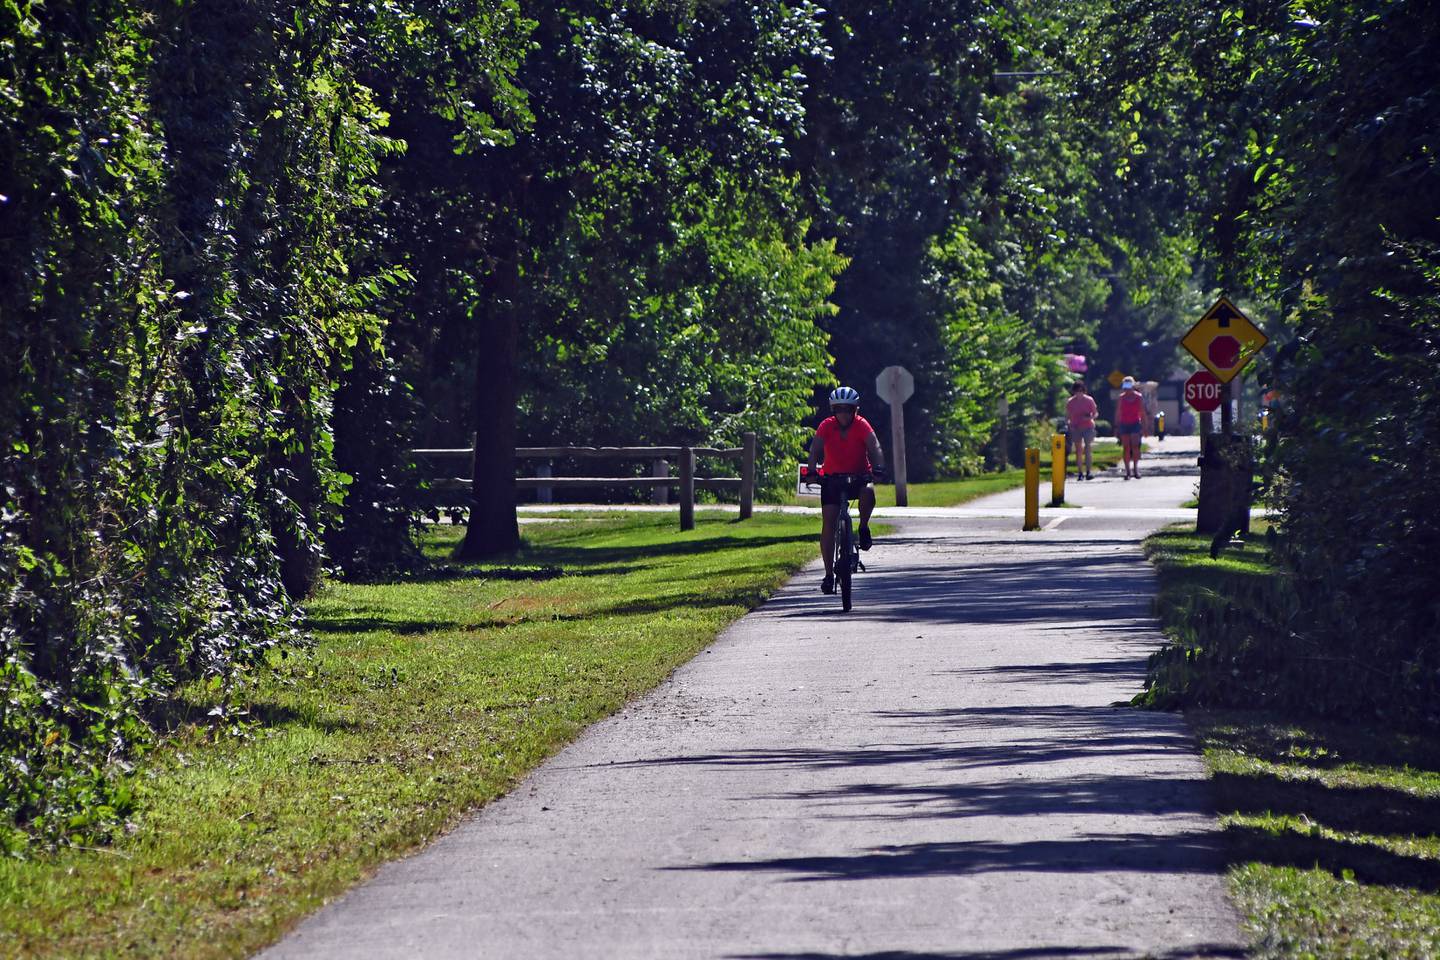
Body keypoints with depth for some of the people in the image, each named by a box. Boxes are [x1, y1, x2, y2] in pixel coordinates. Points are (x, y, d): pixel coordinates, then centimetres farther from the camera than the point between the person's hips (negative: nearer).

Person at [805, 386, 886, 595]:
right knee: (828, 522, -10)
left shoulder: (862, 425, -14)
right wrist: (811, 470, -42)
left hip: (859, 475, -1)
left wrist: (878, 467, -46)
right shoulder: (827, 426, -12)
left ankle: (864, 527, -7)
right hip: (832, 477, 1)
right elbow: (815, 449, -24)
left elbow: (874, 447, -27)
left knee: (868, 492, -36)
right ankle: (828, 574, -5)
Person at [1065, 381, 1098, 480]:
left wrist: (1090, 417, -15)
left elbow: (1095, 413, 6)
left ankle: (1088, 472, -7)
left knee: (1088, 449, -8)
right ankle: (1080, 473, 5)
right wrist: (1068, 424, -8)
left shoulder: (1089, 400, 0)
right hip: (1075, 429, 1)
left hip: (1088, 427, -1)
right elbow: (1067, 416, 10)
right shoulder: (1070, 402, 4)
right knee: (1078, 451, 2)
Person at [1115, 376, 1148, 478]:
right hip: (1124, 425, 2)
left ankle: (1135, 468, -8)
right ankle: (1128, 470, 1)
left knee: (1135, 446, -14)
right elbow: (1117, 414, 8)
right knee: (1126, 448, -1)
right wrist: (1116, 428, 4)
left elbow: (1142, 413, 4)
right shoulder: (1121, 398, 6)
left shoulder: (1139, 397, 2)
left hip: (1135, 424, -2)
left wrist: (1144, 427, 0)